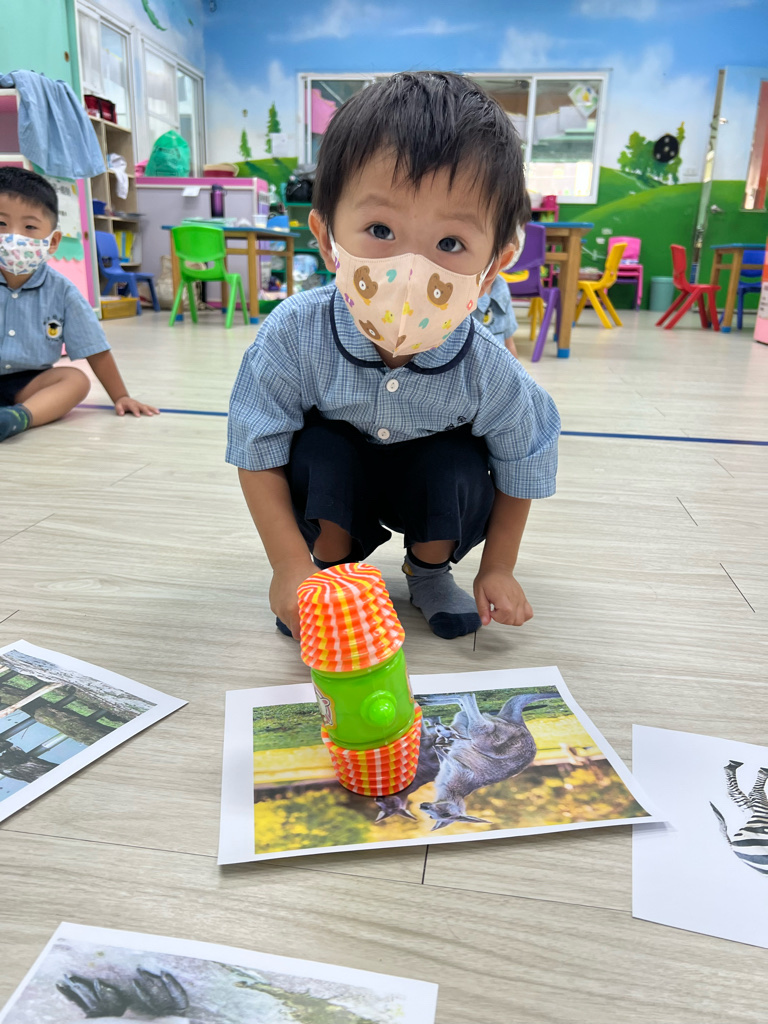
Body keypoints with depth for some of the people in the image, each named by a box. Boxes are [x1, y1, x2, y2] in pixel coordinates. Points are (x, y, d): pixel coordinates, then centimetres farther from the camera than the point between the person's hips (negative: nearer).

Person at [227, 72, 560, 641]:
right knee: (318, 450, -28)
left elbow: (520, 466, -11)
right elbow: (258, 453, -22)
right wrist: (291, 567, -25)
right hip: (334, 483, 0)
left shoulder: (490, 374, -30)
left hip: (434, 481, 1)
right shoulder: (295, 335, -32)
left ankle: (430, 570, 6)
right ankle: (335, 565, 0)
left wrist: (499, 568, -5)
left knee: (457, 468, -27)